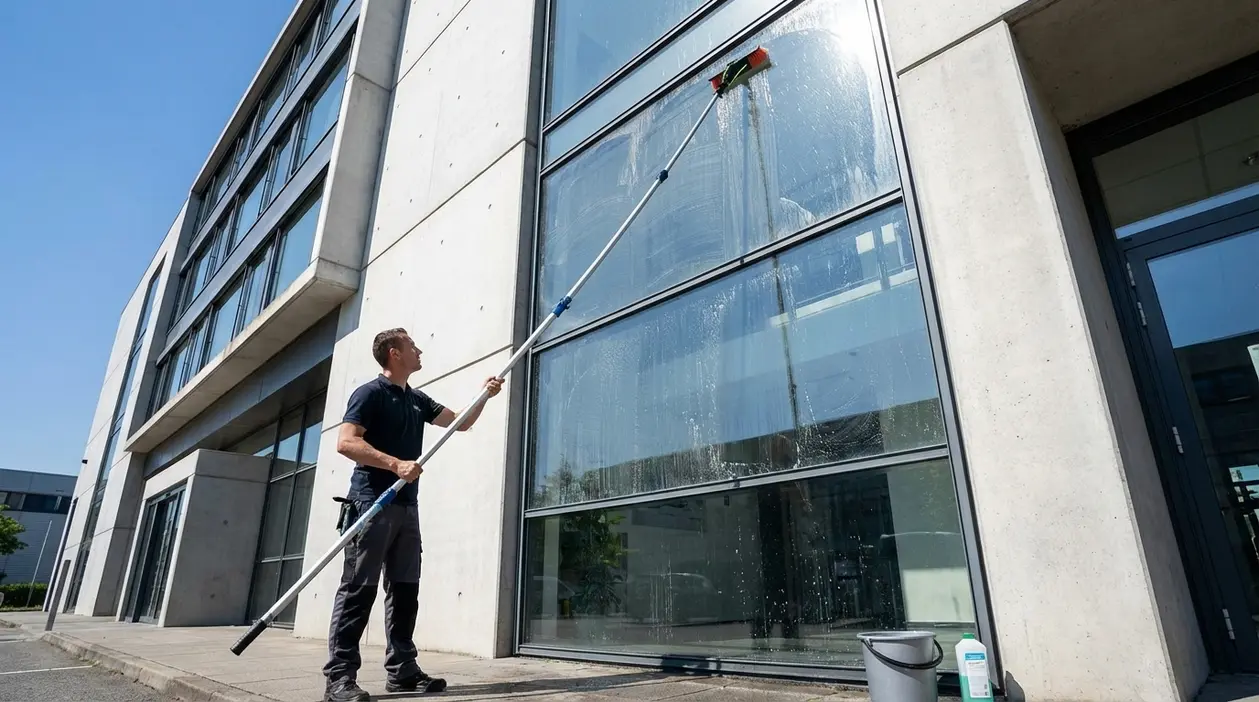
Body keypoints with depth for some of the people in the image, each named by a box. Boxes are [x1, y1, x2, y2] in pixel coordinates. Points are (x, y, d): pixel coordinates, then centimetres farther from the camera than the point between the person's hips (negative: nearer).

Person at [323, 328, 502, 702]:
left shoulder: (417, 400, 18)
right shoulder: (370, 393, -4)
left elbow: (460, 422, 24)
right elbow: (346, 442, -15)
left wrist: (484, 395, 10)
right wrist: (396, 464, -23)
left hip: (406, 506, 8)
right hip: (371, 503, -8)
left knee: (405, 591, 8)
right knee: (358, 590, -7)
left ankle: (401, 670, 15)